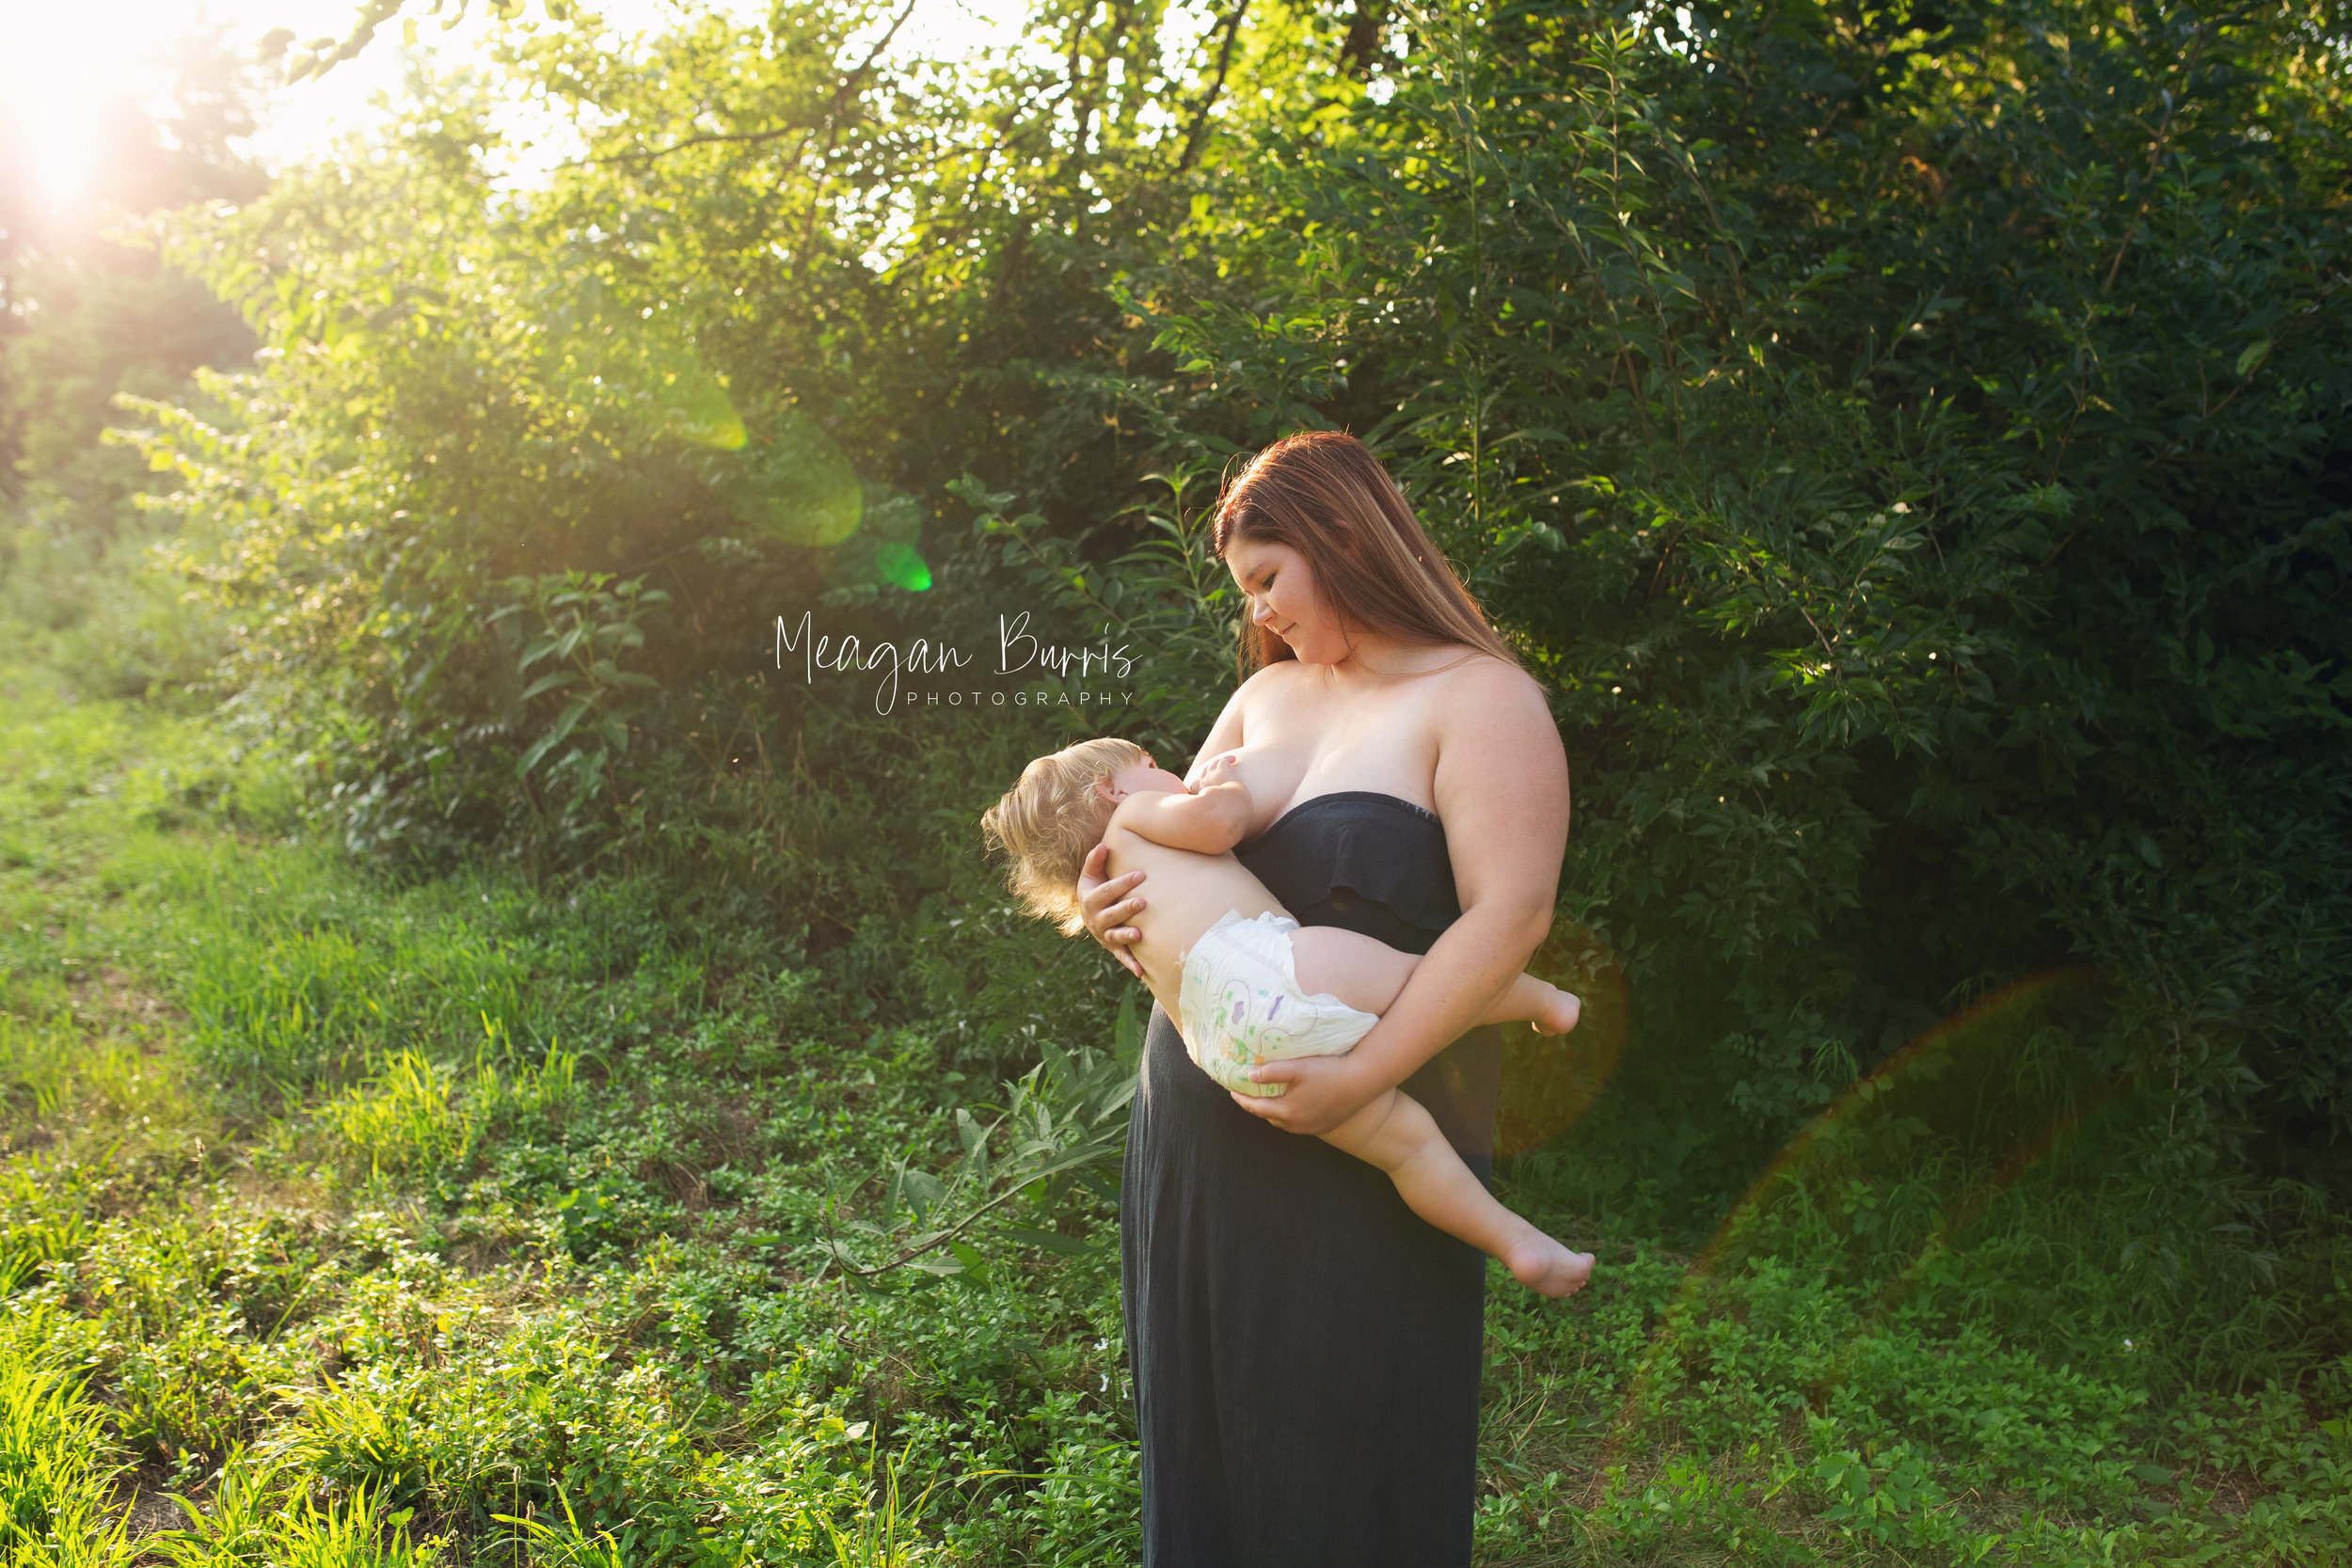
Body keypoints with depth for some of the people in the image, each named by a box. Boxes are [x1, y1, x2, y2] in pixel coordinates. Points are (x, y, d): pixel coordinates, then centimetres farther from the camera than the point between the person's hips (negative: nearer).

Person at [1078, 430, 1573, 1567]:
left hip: (1359, 1162, -6)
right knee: (1203, 1432, 15)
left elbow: (1507, 915, -19)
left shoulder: (1480, 699, -9)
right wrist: (1106, 907, -4)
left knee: (1345, 1465, 5)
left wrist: (1362, 1075, -28)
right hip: (1196, 1140, 6)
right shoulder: (1266, 693, 13)